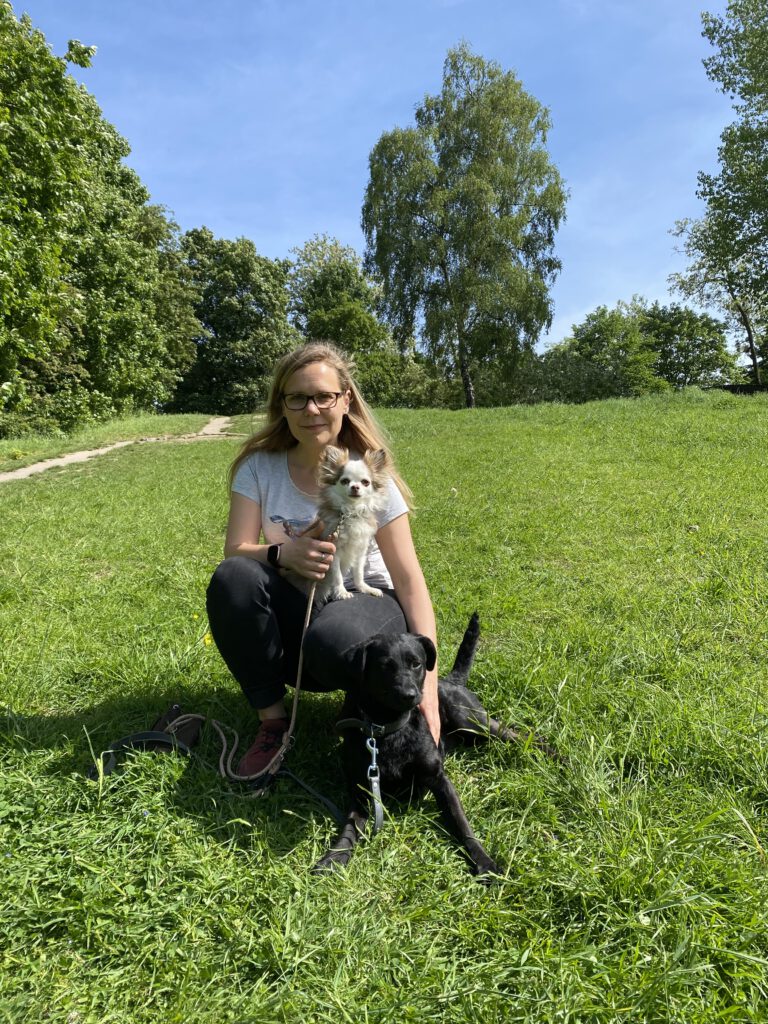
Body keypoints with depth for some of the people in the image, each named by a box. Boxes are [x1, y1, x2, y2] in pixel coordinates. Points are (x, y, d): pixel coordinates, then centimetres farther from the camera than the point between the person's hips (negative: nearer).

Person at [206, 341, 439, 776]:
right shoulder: (259, 466, -6)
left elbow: (411, 583, -16)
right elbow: (235, 552, -10)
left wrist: (427, 680, -26)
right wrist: (282, 553, -34)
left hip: (366, 605, -2)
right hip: (294, 611, 3)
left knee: (333, 639, -37)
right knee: (231, 580, -27)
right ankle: (272, 720, -9)